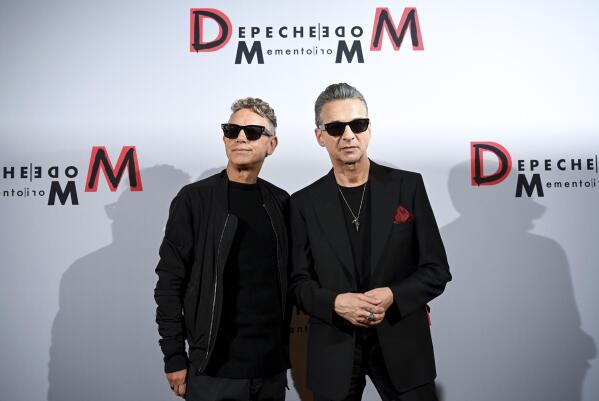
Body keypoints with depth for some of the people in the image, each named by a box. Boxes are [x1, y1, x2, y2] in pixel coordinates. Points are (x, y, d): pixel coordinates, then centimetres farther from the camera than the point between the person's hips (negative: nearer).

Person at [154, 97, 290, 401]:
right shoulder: (194, 199, -5)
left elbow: (287, 279, 9)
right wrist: (174, 358, -8)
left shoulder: (281, 202, 5)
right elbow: (169, 284, -6)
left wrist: (289, 348, 7)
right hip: (214, 369, -3)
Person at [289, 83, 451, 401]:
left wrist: (392, 296, -17)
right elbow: (299, 282, 1)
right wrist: (336, 303, -17)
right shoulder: (304, 203, 1)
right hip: (334, 350, 1)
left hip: (401, 344, 0)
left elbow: (437, 269, -1)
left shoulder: (407, 186, -1)